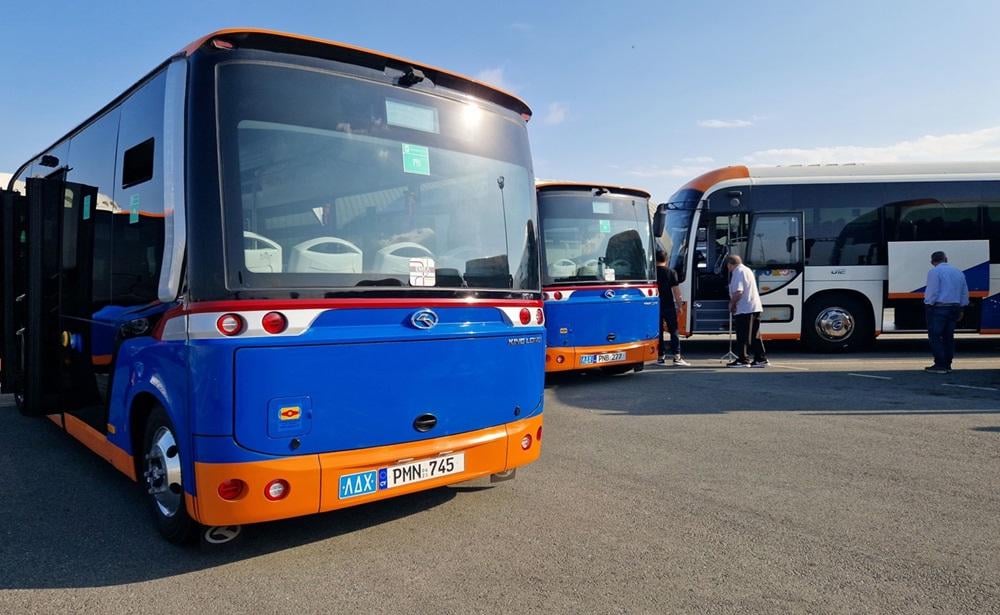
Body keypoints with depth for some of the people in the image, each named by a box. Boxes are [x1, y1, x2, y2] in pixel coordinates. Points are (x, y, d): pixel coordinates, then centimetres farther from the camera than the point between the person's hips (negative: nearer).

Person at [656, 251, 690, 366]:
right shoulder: (671, 272, -4)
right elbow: (676, 290, -6)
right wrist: (679, 304, 0)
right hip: (669, 306, -2)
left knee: (658, 332, 7)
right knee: (674, 331, 2)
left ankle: (661, 357, 8)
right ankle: (677, 357, -4)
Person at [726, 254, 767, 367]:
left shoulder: (738, 272, -11)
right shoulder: (747, 270, 20)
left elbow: (738, 292, -22)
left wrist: (732, 304, -7)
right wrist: (734, 303, 21)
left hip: (744, 309, -10)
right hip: (755, 308, 10)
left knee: (742, 337, -4)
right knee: (755, 336, 12)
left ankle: (742, 360, -2)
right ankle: (761, 359, 15)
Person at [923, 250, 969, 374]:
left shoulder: (934, 271, -8)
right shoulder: (958, 272, 14)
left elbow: (932, 292, -16)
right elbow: (965, 293, 17)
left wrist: (928, 305, -6)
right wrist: (960, 310, 23)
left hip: (938, 308, -7)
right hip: (954, 308, 7)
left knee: (935, 337, -4)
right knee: (948, 337, 12)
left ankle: (940, 365, -7)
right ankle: (947, 365, 14)